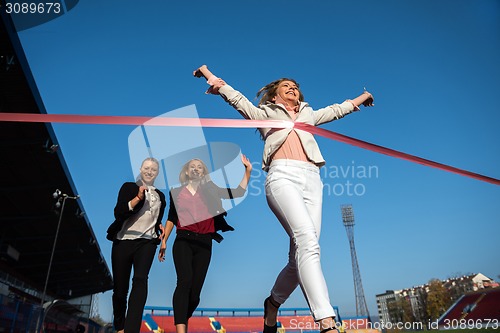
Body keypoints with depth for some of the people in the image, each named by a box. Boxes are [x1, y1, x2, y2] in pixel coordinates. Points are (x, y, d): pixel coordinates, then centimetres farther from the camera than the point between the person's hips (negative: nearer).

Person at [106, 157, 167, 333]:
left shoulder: (160, 195, 15)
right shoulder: (129, 187, 4)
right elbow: (118, 213, -10)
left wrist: (160, 226, 8)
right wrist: (139, 196, -18)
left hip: (147, 242, 2)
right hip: (123, 241, -1)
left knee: (140, 280, -22)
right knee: (120, 287, 4)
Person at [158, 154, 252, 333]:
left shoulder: (210, 190, 10)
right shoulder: (177, 192, 11)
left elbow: (238, 192, 4)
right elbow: (171, 218, 16)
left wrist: (247, 170, -1)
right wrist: (163, 241, 12)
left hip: (204, 244, 1)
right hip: (183, 241, -1)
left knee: (195, 291, 2)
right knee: (184, 281, -22)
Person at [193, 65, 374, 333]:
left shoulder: (309, 115, 37)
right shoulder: (265, 114, 27)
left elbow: (336, 110, 48)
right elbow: (237, 99, 24)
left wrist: (362, 97, 60)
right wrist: (210, 75, 22)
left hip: (311, 180, 4)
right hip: (282, 176, -4)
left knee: (301, 252, -7)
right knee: (308, 240, -26)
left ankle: (273, 303, 18)